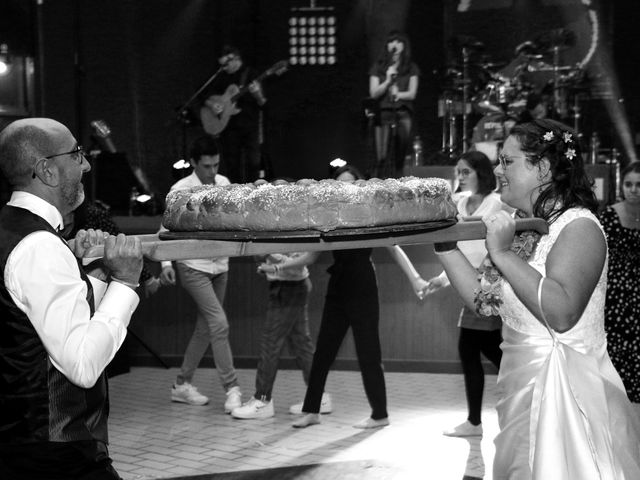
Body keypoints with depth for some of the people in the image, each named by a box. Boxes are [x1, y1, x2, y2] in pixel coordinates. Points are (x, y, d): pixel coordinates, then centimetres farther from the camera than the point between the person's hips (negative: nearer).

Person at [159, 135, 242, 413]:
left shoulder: (223, 183, 4)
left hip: (219, 266, 6)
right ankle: (231, 389, -10)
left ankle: (182, 385, 23)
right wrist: (166, 263, -18)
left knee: (204, 328, 10)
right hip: (194, 267, -6)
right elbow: (168, 228, -8)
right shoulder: (181, 190, -11)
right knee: (219, 324, -14)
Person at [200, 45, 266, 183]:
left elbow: (262, 103, -6)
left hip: (249, 124, -3)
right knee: (232, 164, 5)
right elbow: (206, 95, 16)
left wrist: (258, 95, -27)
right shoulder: (222, 77, 9)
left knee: (253, 161, -7)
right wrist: (211, 104, -4)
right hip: (229, 127, 3)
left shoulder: (250, 74, -1)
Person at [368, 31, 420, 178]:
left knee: (399, 158, -4)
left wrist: (398, 94, -11)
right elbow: (373, 93, 4)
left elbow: (412, 93, 5)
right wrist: (387, 81, -8)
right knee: (382, 158, -11)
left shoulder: (411, 68, 12)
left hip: (403, 114, 1)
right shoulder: (378, 68, 12)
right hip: (383, 114, -1)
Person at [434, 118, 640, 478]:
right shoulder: (524, 230, 11)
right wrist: (445, 244, 5)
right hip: (525, 388, 8)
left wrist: (503, 254, -23)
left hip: (566, 391, -8)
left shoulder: (578, 226, -13)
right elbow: (483, 299, 11)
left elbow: (561, 313, -27)